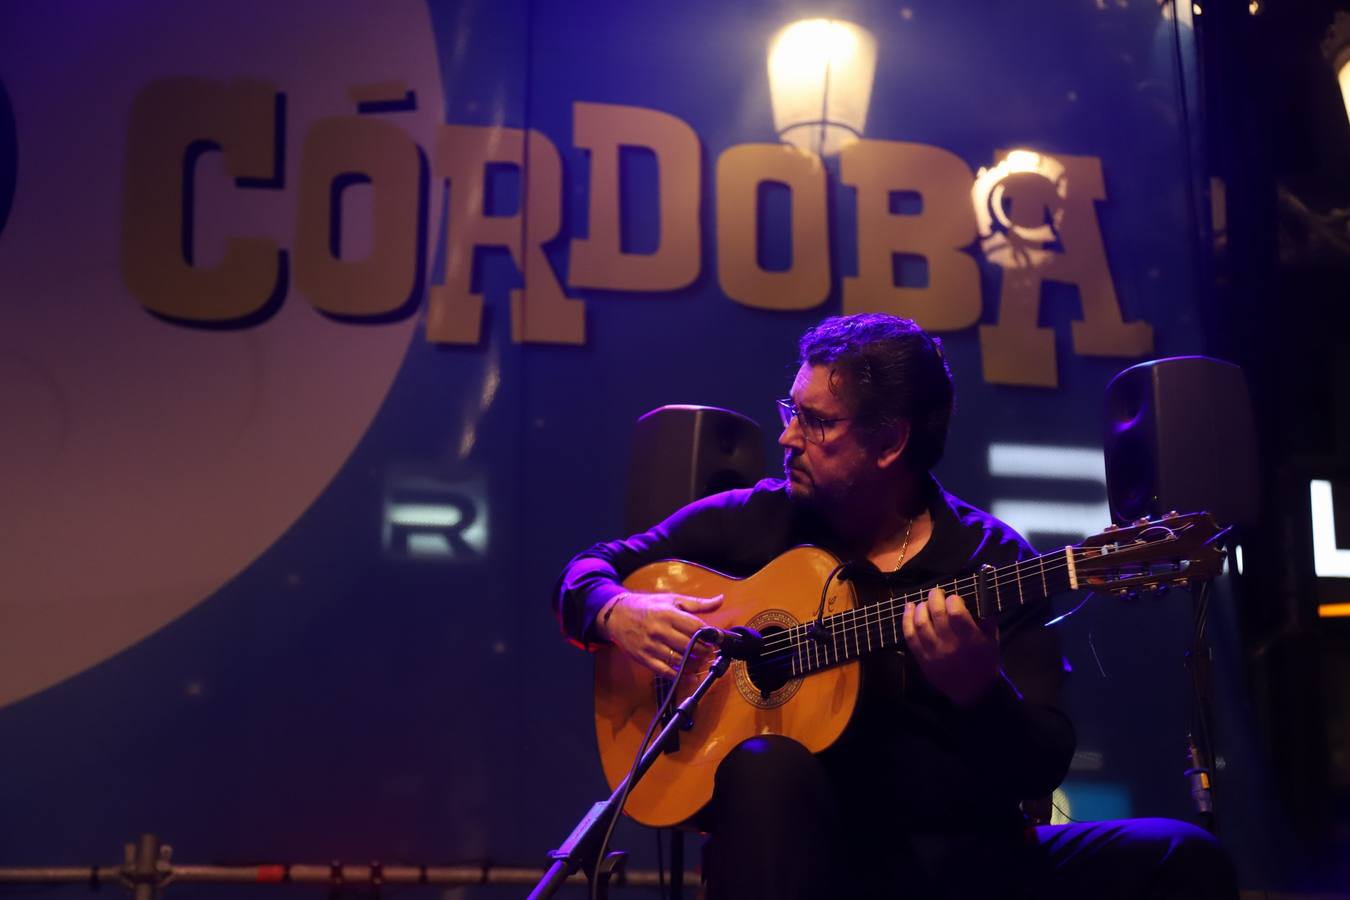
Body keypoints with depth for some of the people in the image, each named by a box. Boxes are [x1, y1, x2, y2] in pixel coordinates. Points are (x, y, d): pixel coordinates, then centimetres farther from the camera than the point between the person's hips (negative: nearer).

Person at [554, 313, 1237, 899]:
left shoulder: (994, 561, 1)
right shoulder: (751, 522, 5)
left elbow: (1042, 768, -4)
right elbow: (587, 570, 14)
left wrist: (978, 690, -25)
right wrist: (617, 613, -9)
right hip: (809, 841, 0)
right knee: (766, 765, -36)